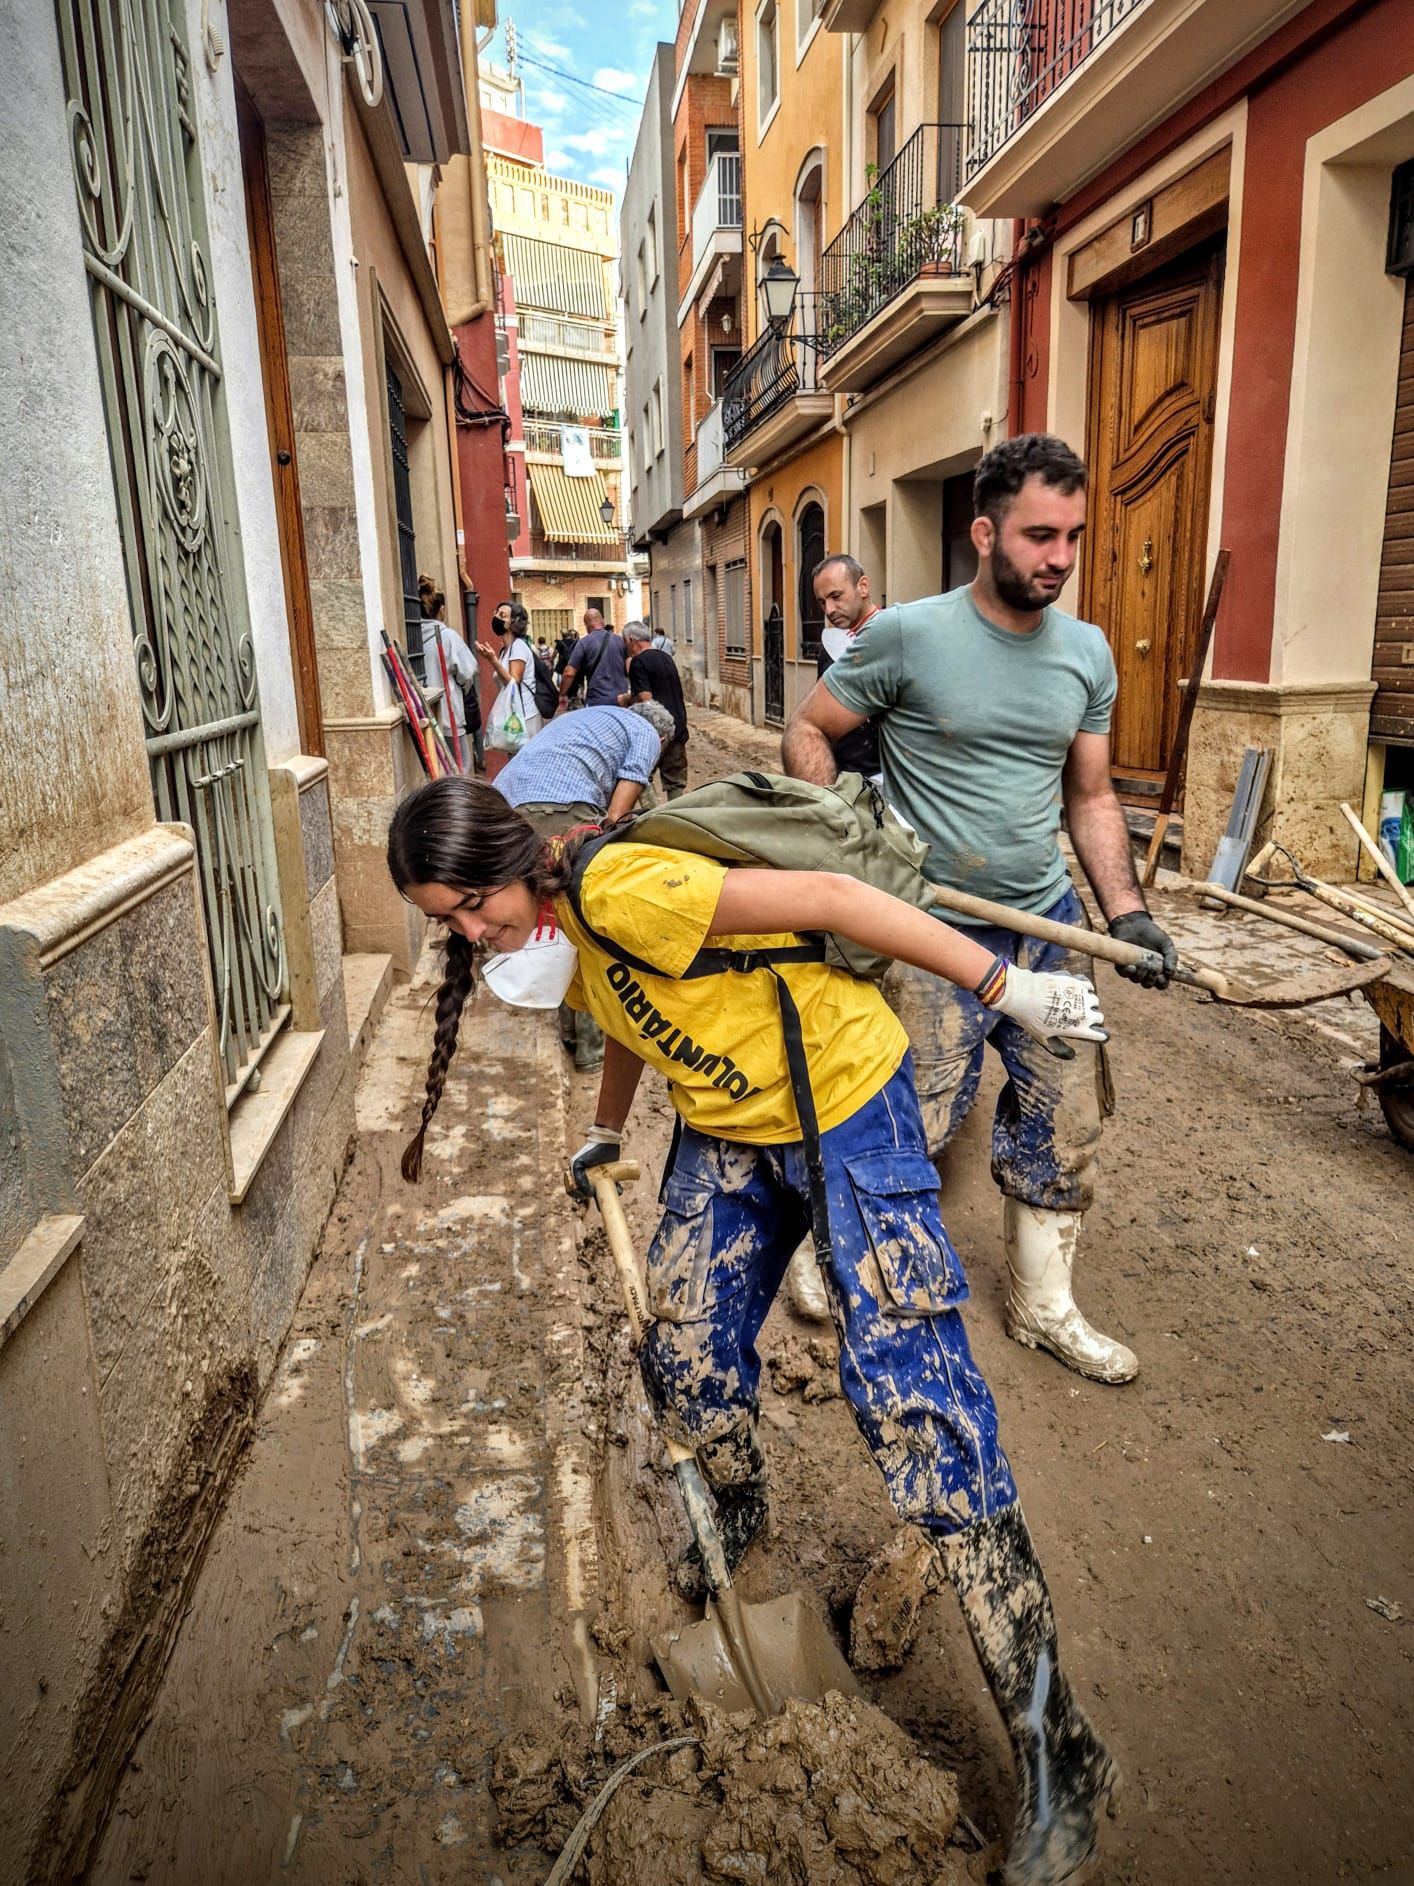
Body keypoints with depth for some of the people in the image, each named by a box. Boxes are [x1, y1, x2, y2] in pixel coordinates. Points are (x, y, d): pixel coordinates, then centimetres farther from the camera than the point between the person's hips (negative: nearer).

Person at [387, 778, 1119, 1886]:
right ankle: (737, 1515, 44)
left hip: (845, 1104, -8)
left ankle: (1058, 1760, 1)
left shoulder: (616, 888, -26)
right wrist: (607, 1132, 39)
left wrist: (1005, 985, -25)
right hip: (726, 1131, 8)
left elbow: (824, 898, -27)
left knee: (915, 1405, -11)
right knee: (684, 1362, 10)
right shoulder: (554, 928, 2)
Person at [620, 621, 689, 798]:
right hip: (678, 728, 7)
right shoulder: (666, 657, 14)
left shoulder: (638, 662, -11)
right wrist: (630, 696, 22)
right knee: (676, 783, 9)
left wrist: (627, 699, 1)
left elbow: (645, 700, -17)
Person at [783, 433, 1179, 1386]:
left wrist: (1127, 909, 1)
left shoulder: (1088, 652, 5)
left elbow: (1091, 795, 11)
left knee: (1065, 1128, 13)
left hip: (1049, 923, 6)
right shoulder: (907, 635, -11)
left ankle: (1045, 1306, 34)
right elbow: (807, 732, -3)